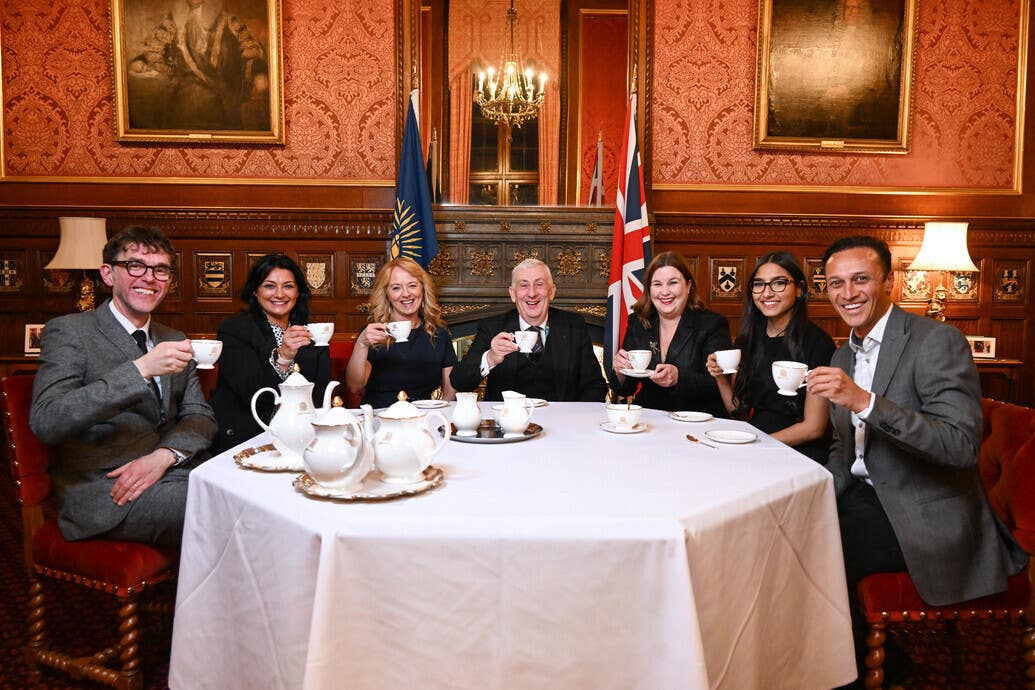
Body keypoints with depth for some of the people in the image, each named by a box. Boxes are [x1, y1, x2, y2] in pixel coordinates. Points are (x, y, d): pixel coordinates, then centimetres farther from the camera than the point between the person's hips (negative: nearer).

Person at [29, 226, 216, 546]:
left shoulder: (174, 340, 19)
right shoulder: (69, 331, -2)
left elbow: (200, 415, 12)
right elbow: (45, 421, -16)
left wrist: (163, 456, -11)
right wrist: (140, 370, -25)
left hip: (173, 472, 6)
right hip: (103, 493, -6)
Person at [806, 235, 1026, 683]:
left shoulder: (938, 341, -14)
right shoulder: (842, 356, 10)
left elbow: (963, 445, -26)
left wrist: (864, 402, -35)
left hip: (924, 514, -8)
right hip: (865, 495, 8)